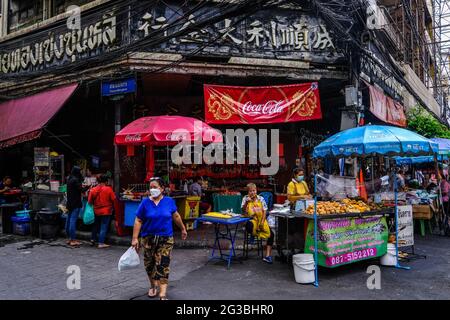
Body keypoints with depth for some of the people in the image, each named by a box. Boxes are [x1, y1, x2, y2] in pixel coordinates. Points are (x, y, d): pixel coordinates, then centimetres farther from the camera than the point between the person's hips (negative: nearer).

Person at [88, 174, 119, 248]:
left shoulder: (93, 190, -1)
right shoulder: (108, 189, -11)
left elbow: (89, 201, 3)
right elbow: (114, 200, -8)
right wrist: (116, 209, 6)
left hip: (96, 211, 4)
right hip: (106, 211, -4)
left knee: (95, 226, 22)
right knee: (104, 227, 2)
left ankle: (93, 240, 29)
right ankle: (101, 243, 2)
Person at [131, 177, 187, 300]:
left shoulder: (169, 201, -3)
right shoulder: (145, 202, -6)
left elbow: (176, 216, 11)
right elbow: (138, 221, -5)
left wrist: (183, 229, 19)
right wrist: (135, 238, -9)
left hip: (165, 239, -1)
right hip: (148, 238, 1)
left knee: (163, 265, -5)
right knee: (149, 263, 14)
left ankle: (163, 293, -4)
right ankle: (153, 285, 37)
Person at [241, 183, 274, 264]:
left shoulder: (260, 199, 2)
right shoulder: (245, 198, 0)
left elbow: (264, 211, 1)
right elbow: (243, 211, -7)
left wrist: (262, 222, -10)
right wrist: (246, 202, -23)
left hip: (261, 220, 3)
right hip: (251, 219, -3)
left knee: (271, 234, -14)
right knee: (250, 225, -40)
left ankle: (268, 255, -8)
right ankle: (252, 235, -2)